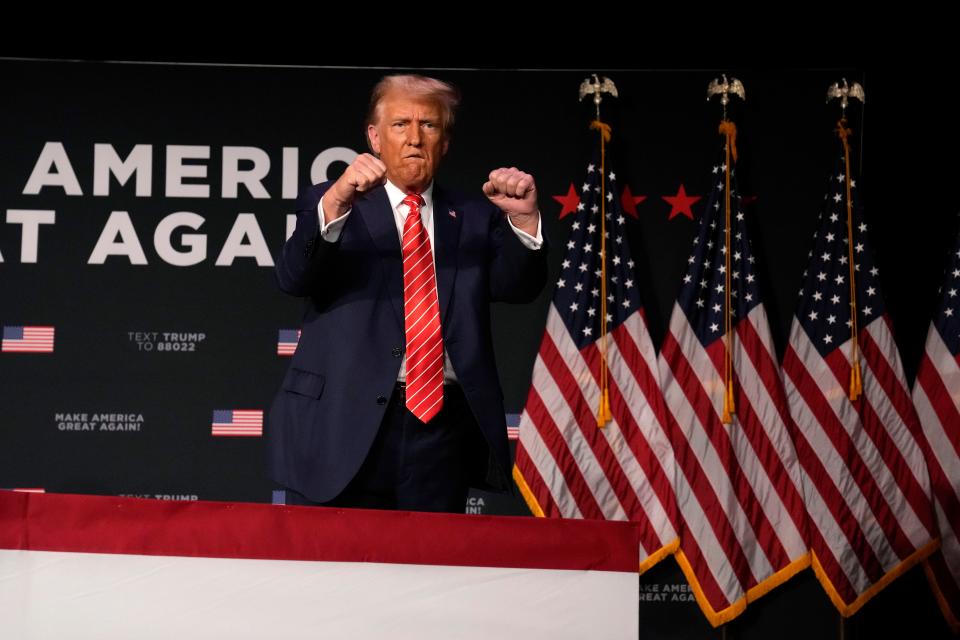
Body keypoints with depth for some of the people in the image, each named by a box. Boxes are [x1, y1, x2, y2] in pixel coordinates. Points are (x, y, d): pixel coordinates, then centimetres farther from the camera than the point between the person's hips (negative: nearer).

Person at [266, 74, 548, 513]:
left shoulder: (474, 217, 14)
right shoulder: (329, 206, 5)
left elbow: (517, 288, 1)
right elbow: (293, 278, -12)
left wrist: (523, 219, -18)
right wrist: (335, 205, -29)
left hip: (442, 424, 3)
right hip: (345, 424, -2)